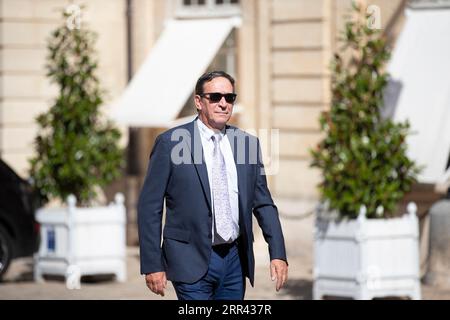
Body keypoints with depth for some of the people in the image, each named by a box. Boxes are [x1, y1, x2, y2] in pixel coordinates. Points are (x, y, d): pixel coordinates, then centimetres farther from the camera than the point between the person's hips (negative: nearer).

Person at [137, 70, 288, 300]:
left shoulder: (247, 143, 8)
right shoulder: (170, 143, -4)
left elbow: (263, 203, 12)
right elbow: (149, 207, -4)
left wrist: (278, 254, 2)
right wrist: (152, 265, -8)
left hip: (235, 258, 5)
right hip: (193, 262, -5)